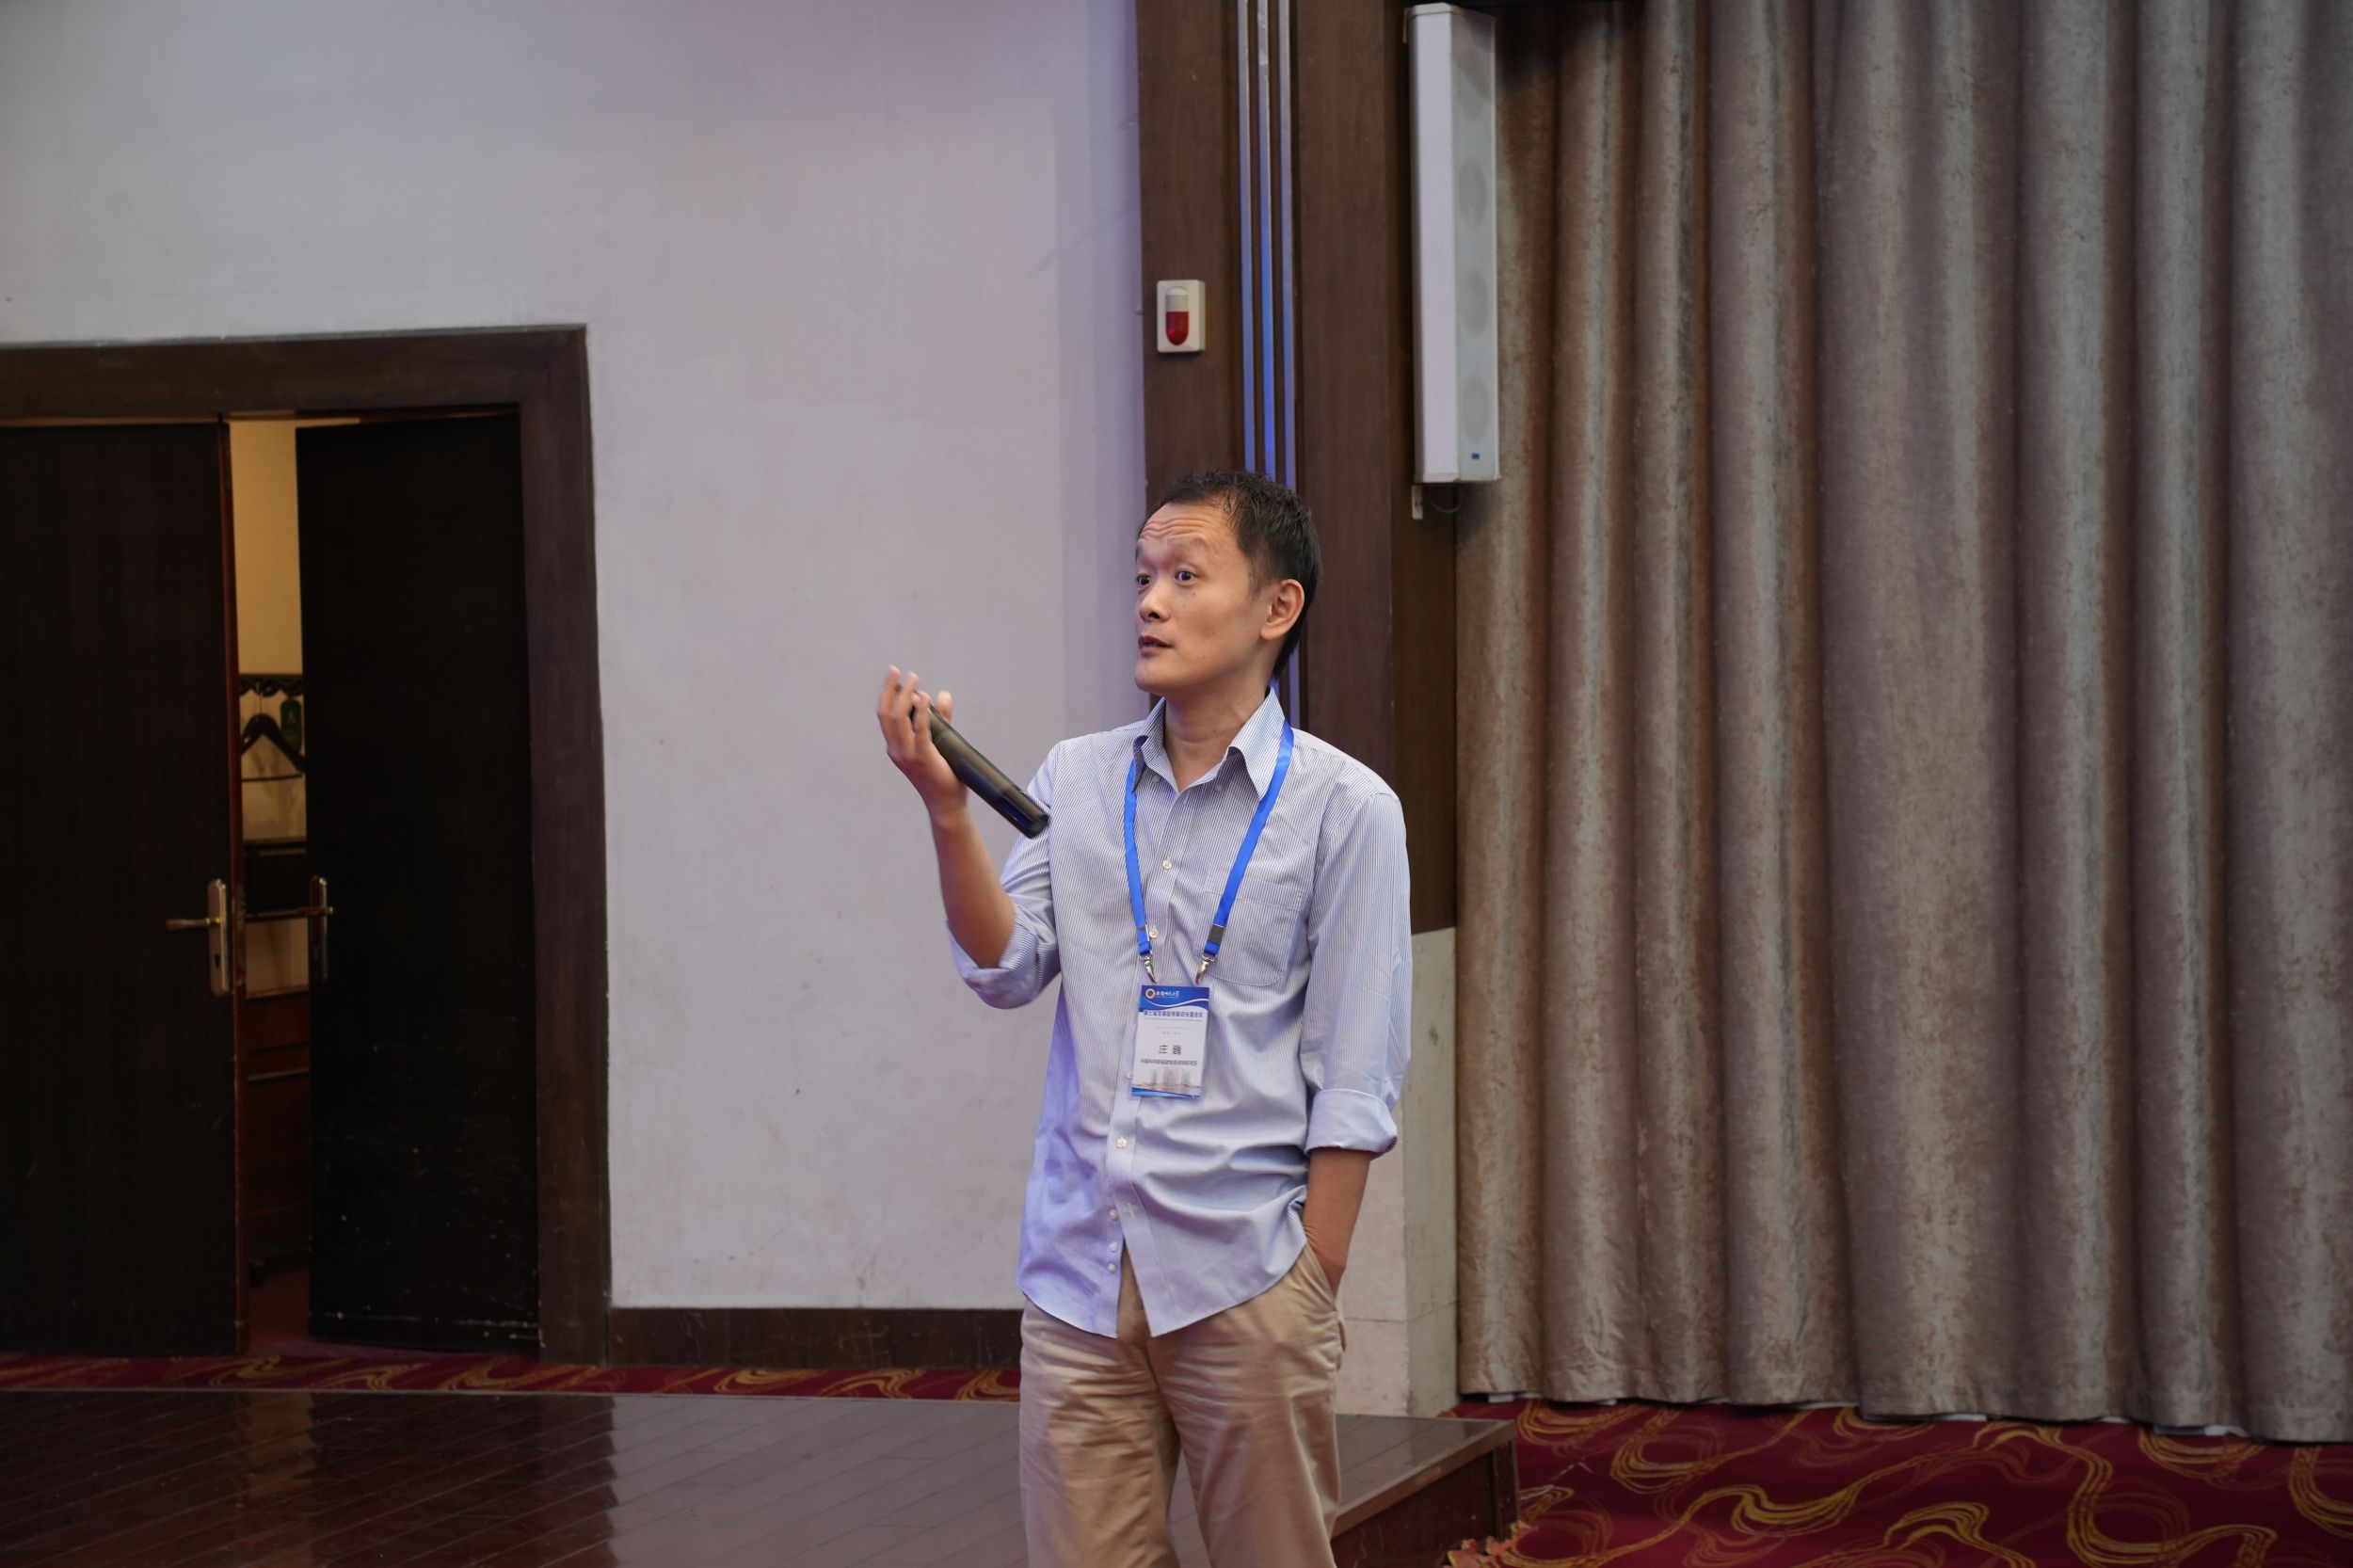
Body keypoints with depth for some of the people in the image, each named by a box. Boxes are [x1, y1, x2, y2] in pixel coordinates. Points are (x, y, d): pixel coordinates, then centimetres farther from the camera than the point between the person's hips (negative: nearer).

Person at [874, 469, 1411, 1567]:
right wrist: (946, 810, -11)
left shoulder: (1343, 807, -3)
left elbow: (1355, 1081, -4)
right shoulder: (1076, 782, 9)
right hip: (1078, 1269, 3)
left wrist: (1313, 1289, -6)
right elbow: (1004, 971, 1)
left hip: (1242, 1277, -3)